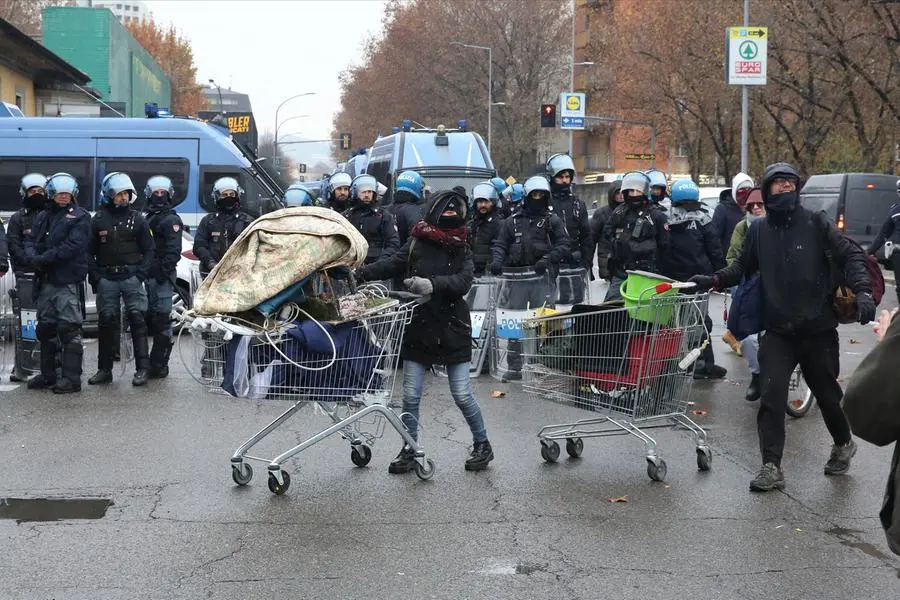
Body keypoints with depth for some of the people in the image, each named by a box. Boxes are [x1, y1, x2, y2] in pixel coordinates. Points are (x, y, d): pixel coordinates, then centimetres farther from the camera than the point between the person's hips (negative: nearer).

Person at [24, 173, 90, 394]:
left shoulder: (80, 217, -3)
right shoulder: (43, 217, 18)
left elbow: (71, 247, -14)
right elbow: (31, 241, 11)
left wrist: (42, 259, -16)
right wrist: (32, 256, -12)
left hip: (68, 281, -7)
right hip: (46, 280, 7)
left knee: (69, 329, -8)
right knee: (45, 328, 12)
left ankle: (71, 378, -5)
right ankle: (48, 375, 23)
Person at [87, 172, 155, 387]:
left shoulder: (137, 219, 5)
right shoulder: (98, 220, 7)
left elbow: (148, 250, 6)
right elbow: (89, 251, 8)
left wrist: (141, 273, -7)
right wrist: (94, 276, -3)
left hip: (131, 276, -1)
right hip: (106, 278, 1)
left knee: (137, 319, -6)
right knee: (106, 322, 5)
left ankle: (142, 368, -4)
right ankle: (104, 369, 14)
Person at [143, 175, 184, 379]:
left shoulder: (171, 220, -4)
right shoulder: (147, 219, 23)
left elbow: (173, 251, -13)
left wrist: (162, 271, -20)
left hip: (163, 276, -9)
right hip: (148, 275, 9)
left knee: (162, 319, -8)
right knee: (149, 317, 10)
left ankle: (159, 365, -7)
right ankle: (156, 364, 17)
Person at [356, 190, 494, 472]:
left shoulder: (462, 250, 1)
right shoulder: (417, 243, 2)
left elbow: (463, 281, -14)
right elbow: (392, 264, -5)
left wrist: (432, 284, -31)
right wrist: (359, 273, -22)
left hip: (453, 331, -1)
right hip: (419, 329, 1)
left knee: (462, 395, 0)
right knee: (410, 396, 3)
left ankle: (482, 445, 19)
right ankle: (409, 451, 19)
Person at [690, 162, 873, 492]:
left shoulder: (815, 223, -4)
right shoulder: (758, 230, 4)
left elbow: (850, 255, -5)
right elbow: (743, 266, 13)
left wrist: (862, 291, -19)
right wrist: (713, 280, -3)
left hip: (818, 328, -1)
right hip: (777, 330, 1)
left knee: (826, 391, 13)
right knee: (771, 395, -10)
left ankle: (843, 444, 41)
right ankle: (771, 467, -6)